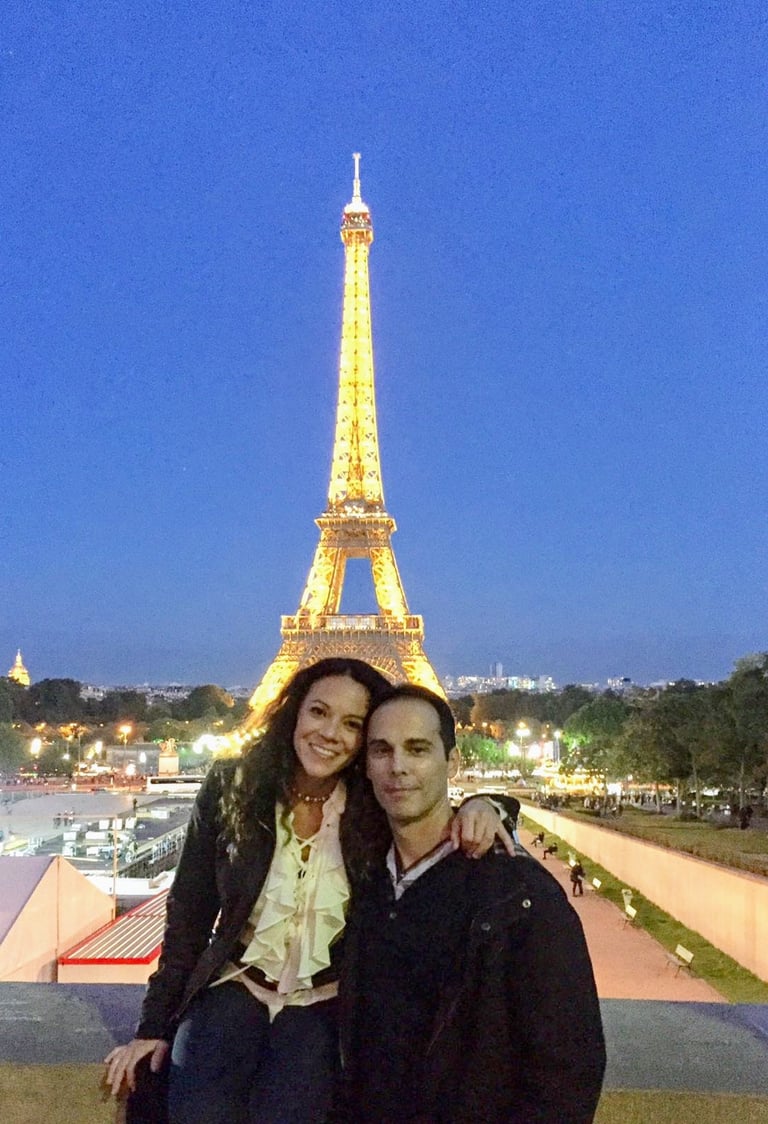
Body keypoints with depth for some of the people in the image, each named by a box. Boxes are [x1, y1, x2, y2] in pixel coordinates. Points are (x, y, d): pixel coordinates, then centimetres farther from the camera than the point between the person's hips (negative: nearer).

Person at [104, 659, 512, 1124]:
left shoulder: (379, 810, -8)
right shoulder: (231, 789, -6)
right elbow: (189, 914, 1)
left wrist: (478, 807, -26)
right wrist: (154, 1026, 3)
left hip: (326, 1009, 0)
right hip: (232, 993, 1)